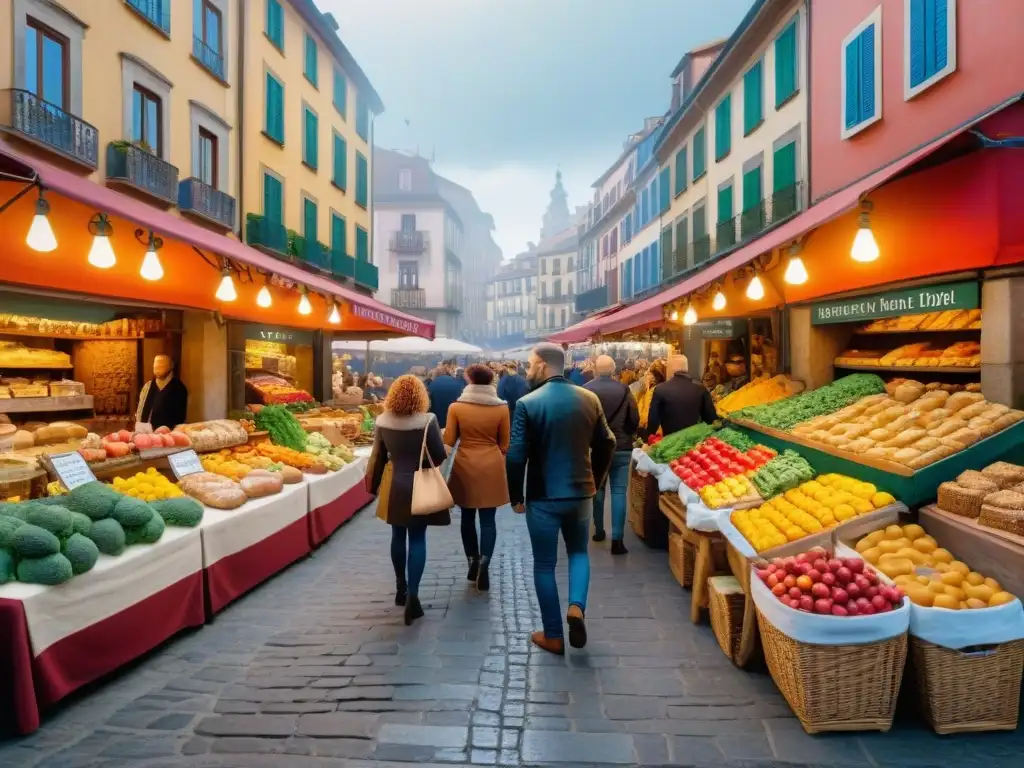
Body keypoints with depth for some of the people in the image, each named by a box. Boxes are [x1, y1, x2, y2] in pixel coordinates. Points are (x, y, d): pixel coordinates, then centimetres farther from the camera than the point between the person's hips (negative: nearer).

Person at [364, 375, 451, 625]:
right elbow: (440, 456, -11)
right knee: (417, 538, 3)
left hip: (394, 486, 3)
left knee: (398, 536, 17)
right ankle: (412, 595, -3)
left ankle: (401, 588, 31)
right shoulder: (427, 421, -16)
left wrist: (374, 486, 14)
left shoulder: (383, 422, -5)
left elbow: (377, 457, 3)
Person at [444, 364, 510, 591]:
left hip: (465, 466, 0)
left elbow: (448, 441, -2)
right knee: (488, 520, 5)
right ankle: (483, 562, -11)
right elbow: (504, 444, 4)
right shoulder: (502, 408, -5)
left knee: (468, 517, 15)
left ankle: (473, 562, 22)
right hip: (492, 467, 0)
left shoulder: (456, 407, -7)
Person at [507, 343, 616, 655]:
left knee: (545, 564, 11)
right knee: (578, 552, 24)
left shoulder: (527, 403, -13)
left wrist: (516, 497, -1)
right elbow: (606, 444, 5)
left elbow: (516, 456, -15)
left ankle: (553, 635, 19)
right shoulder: (590, 399, 0)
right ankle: (577, 606, 2)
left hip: (543, 497, -3)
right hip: (581, 493, 4)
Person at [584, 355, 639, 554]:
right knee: (619, 491, 1)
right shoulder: (624, 390, -8)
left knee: (597, 488, 18)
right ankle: (617, 539, -3)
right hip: (621, 447, -1)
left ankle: (599, 530, 27)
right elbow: (635, 419, -3)